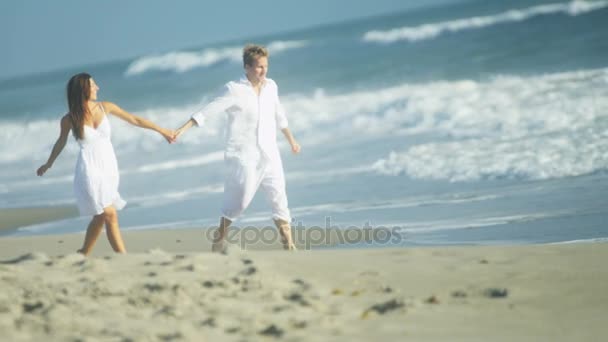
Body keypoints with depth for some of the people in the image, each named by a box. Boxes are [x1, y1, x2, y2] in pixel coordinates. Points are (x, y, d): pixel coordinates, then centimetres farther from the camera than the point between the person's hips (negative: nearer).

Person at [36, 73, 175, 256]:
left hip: (109, 167, 5)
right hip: (90, 170, -5)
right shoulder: (69, 120, -8)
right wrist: (48, 164, 25)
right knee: (110, 215, -11)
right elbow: (61, 142, 11)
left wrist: (162, 130, 11)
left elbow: (135, 120, 8)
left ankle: (82, 255, 28)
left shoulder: (105, 107, -1)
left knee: (100, 217, 11)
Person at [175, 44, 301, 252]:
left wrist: (291, 140, 33)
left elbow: (279, 116, 22)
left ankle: (289, 246, 8)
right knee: (239, 201, -5)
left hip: (269, 155, 6)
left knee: (279, 198, 3)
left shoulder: (271, 86, 7)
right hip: (243, 156, -5)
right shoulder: (234, 90, -11)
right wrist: (182, 129, -26)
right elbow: (207, 111, -17)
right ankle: (218, 242, 12)